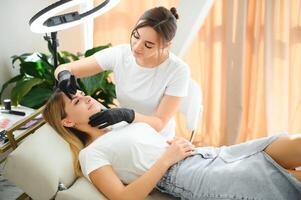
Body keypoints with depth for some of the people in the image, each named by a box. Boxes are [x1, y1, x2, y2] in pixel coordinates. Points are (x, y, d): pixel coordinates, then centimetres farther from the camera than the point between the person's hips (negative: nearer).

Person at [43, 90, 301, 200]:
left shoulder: (122, 121, 28)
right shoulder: (90, 154, 4)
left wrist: (183, 144, 4)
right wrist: (166, 159, -12)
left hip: (208, 155, 8)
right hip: (189, 175, -8)